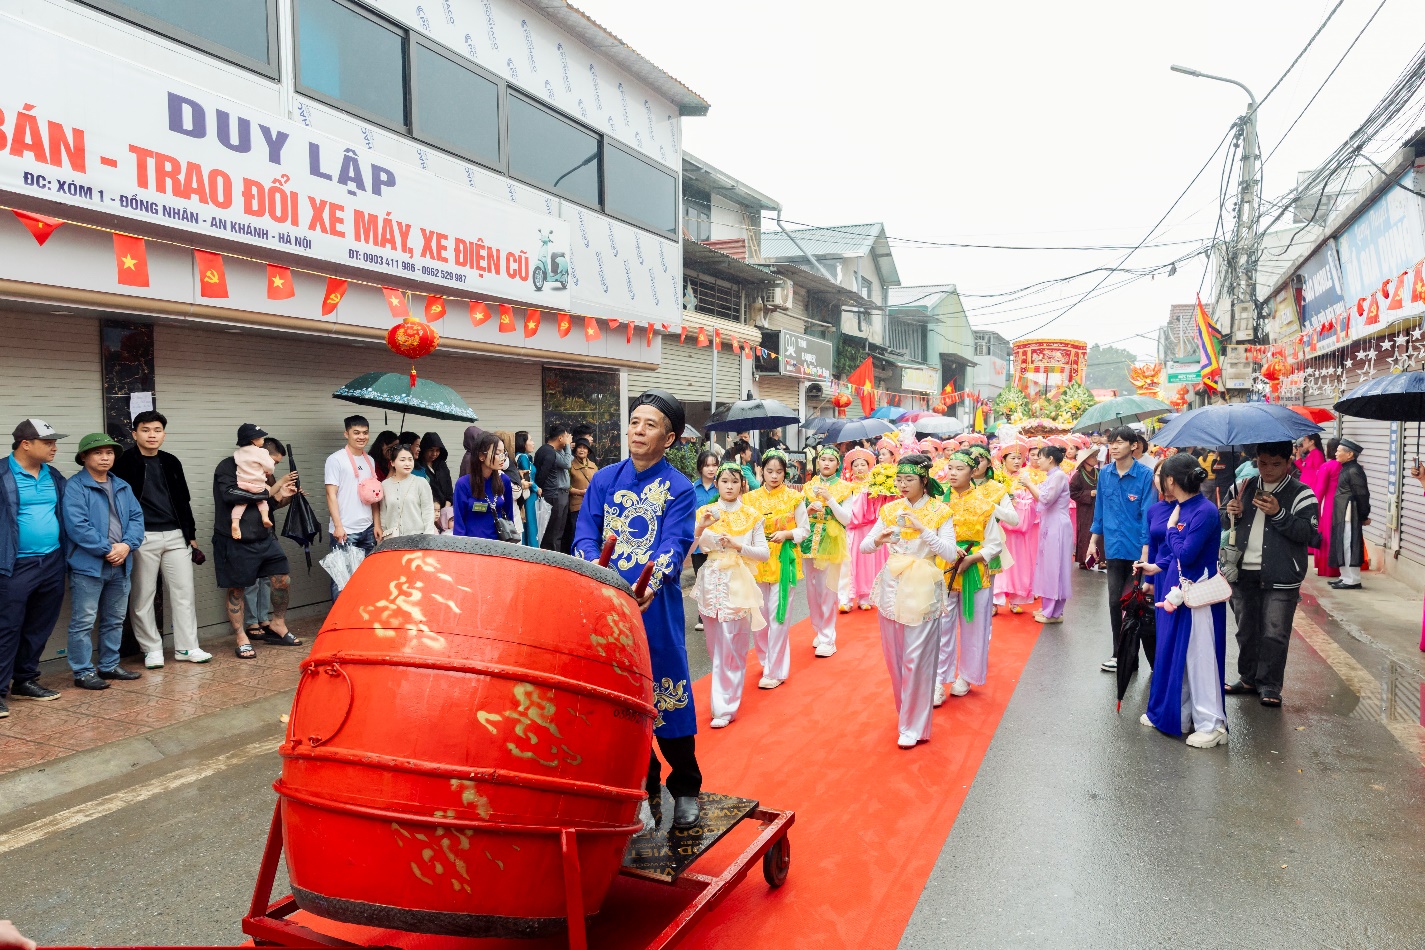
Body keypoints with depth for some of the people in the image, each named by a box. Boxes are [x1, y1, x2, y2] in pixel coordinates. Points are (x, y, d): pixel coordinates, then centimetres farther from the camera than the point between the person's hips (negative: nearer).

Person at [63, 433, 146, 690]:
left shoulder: (123, 487, 12)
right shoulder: (74, 487, -10)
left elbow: (136, 517, 6)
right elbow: (77, 526, -19)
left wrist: (126, 545, -12)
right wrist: (108, 549, -17)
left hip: (119, 565, 7)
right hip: (87, 566, -7)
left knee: (115, 620, 16)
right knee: (84, 622, -1)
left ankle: (109, 666, 28)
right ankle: (83, 672, 8)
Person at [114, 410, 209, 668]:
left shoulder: (171, 462, 11)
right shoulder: (125, 462, -4)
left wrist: (191, 535, 16)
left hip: (175, 536, 4)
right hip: (142, 538, -4)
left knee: (184, 592, 5)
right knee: (142, 596, 4)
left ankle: (187, 647, 13)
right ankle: (152, 649, 16)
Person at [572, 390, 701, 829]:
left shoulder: (679, 488, -1)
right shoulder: (604, 479, 9)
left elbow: (675, 544, -14)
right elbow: (585, 533, 1)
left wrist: (651, 586, -33)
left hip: (656, 607, -3)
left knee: (667, 693, 3)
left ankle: (685, 789, 24)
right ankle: (643, 787, 28)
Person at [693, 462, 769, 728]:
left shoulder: (752, 516, 3)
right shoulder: (705, 512, 5)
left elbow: (764, 553, 1)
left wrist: (738, 546, -13)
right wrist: (700, 528, -18)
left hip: (739, 584, -2)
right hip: (712, 583, 2)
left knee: (734, 645, -3)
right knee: (715, 644, 10)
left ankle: (725, 706, 4)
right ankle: (726, 694, 29)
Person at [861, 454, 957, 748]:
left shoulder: (940, 512, -4)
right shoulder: (890, 510, 5)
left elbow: (950, 553, -14)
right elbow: (864, 546, 3)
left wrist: (921, 529, -24)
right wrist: (878, 539, -19)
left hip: (923, 590, -4)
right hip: (892, 587, 4)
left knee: (916, 660, -3)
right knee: (894, 657, 12)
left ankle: (914, 726, 9)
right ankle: (905, 713, 31)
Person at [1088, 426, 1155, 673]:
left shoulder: (1145, 474, -10)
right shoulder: (1104, 473, 4)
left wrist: (1146, 549, -16)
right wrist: (1094, 540, 13)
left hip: (1137, 549, -4)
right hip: (1113, 548, 4)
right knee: (1115, 601, 9)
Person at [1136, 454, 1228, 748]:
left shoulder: (1205, 511, -20)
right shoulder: (1183, 508, 5)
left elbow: (1186, 554, -23)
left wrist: (1172, 527, -11)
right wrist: (1158, 566, 13)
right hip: (1178, 591, 9)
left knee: (1200, 658, 0)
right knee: (1174, 654, 16)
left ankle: (1212, 724, 11)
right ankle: (1177, 714, 29)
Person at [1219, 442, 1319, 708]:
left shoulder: (1301, 494, -3)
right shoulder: (1242, 488, 10)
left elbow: (1308, 532, -12)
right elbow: (1222, 521, 17)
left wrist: (1278, 514, -23)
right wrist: (1231, 513, -5)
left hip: (1280, 577, -4)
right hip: (1243, 573, 4)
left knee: (1274, 633, -2)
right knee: (1246, 630, 14)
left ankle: (1269, 685, 10)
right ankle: (1248, 678, 28)